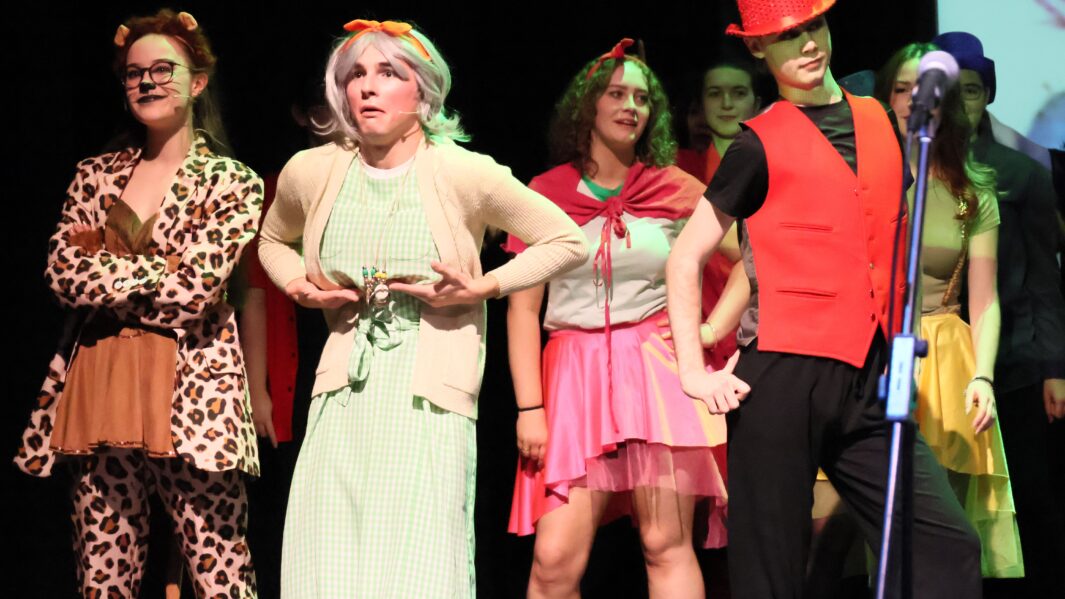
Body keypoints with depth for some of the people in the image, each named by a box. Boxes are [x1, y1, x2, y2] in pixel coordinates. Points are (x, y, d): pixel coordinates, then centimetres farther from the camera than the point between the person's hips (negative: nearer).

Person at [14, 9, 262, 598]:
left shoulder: (233, 183, 3)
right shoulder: (95, 175, 16)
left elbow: (195, 287, -10)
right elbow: (61, 272, 2)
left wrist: (104, 269, -2)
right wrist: (158, 269, -6)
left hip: (191, 392, -4)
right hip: (99, 389, 4)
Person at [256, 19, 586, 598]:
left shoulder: (465, 174, -4)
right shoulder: (311, 171, 6)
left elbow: (568, 242, 5)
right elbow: (273, 241, 28)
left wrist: (484, 288, -5)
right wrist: (299, 286, 8)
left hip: (429, 397, -3)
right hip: (344, 394, 3)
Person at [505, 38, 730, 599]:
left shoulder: (677, 190, 7)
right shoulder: (545, 193, 8)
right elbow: (522, 307, 6)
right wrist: (529, 407, -1)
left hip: (657, 369, 0)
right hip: (575, 376, 0)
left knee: (667, 545, -8)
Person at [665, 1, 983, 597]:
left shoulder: (881, 123, 15)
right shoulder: (760, 145, 1)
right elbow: (686, 260, 2)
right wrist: (695, 373, -7)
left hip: (871, 387, 4)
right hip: (784, 377, -4)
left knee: (949, 548, -10)